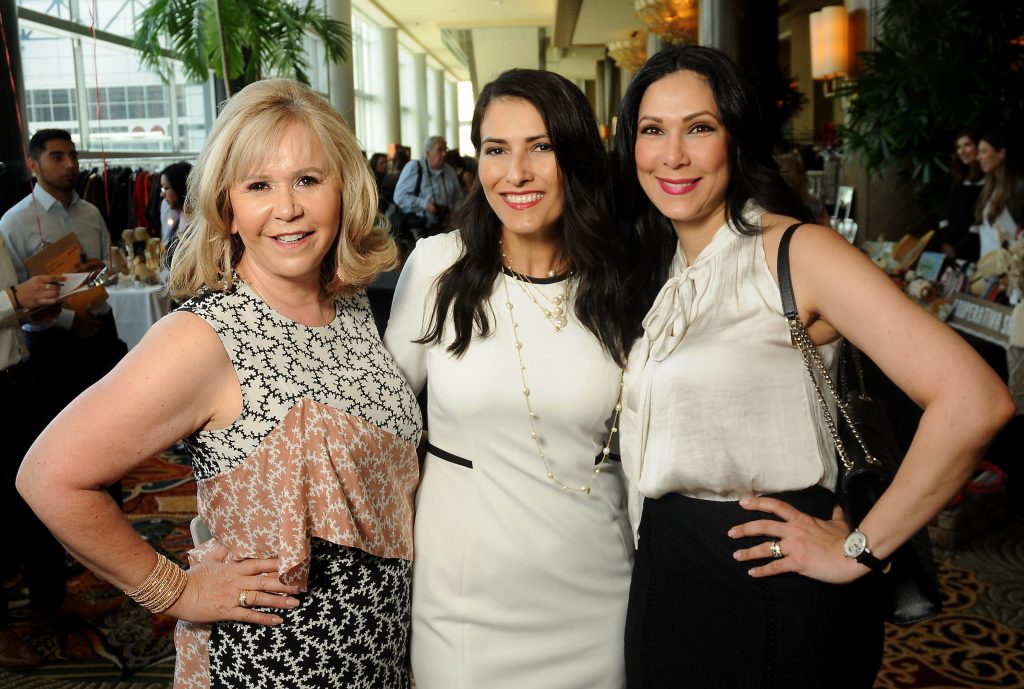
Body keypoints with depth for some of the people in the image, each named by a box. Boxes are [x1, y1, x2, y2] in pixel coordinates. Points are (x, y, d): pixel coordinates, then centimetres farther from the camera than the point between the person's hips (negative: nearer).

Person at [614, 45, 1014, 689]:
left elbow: (974, 401, -25)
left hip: (770, 585, -6)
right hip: (665, 578, 7)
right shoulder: (655, 270, 6)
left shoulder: (796, 251, -16)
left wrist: (857, 550, -18)